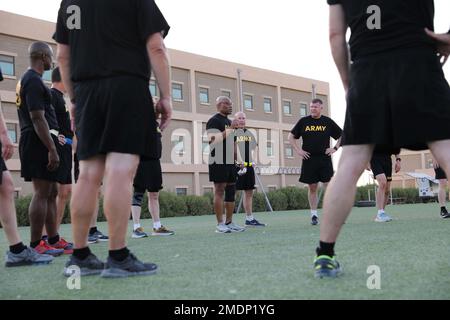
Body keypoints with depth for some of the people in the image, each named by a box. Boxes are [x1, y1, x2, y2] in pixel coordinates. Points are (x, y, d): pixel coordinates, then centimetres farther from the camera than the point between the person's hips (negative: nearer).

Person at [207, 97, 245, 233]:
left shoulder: (229, 122, 21)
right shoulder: (214, 121, -6)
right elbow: (213, 140, -19)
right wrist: (229, 129, -20)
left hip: (230, 161, 9)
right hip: (219, 161, -9)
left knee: (231, 190, 9)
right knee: (220, 191, -8)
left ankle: (229, 222, 15)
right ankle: (220, 224, -7)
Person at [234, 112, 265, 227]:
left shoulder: (249, 133, 19)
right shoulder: (232, 133, -4)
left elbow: (254, 147, 24)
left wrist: (253, 161, 10)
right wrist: (240, 162, -22)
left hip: (249, 166, 8)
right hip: (236, 166, -8)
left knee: (249, 192, 12)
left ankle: (249, 218, 21)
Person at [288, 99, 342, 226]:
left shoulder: (328, 121, 6)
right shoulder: (304, 121, 6)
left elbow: (342, 136, 13)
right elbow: (291, 137, 12)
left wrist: (335, 148, 1)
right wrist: (298, 150, 1)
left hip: (324, 159, -1)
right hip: (309, 159, 1)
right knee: (312, 188, 5)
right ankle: (314, 215, 13)